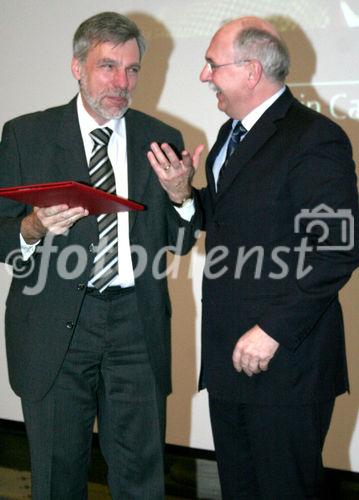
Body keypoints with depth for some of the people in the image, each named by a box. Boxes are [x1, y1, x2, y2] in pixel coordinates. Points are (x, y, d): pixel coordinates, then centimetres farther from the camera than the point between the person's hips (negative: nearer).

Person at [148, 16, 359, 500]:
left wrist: (272, 330, -21)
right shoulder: (232, 134, 14)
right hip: (228, 352, 9)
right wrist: (183, 192, 4)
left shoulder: (315, 138, -15)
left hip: (285, 358, -8)